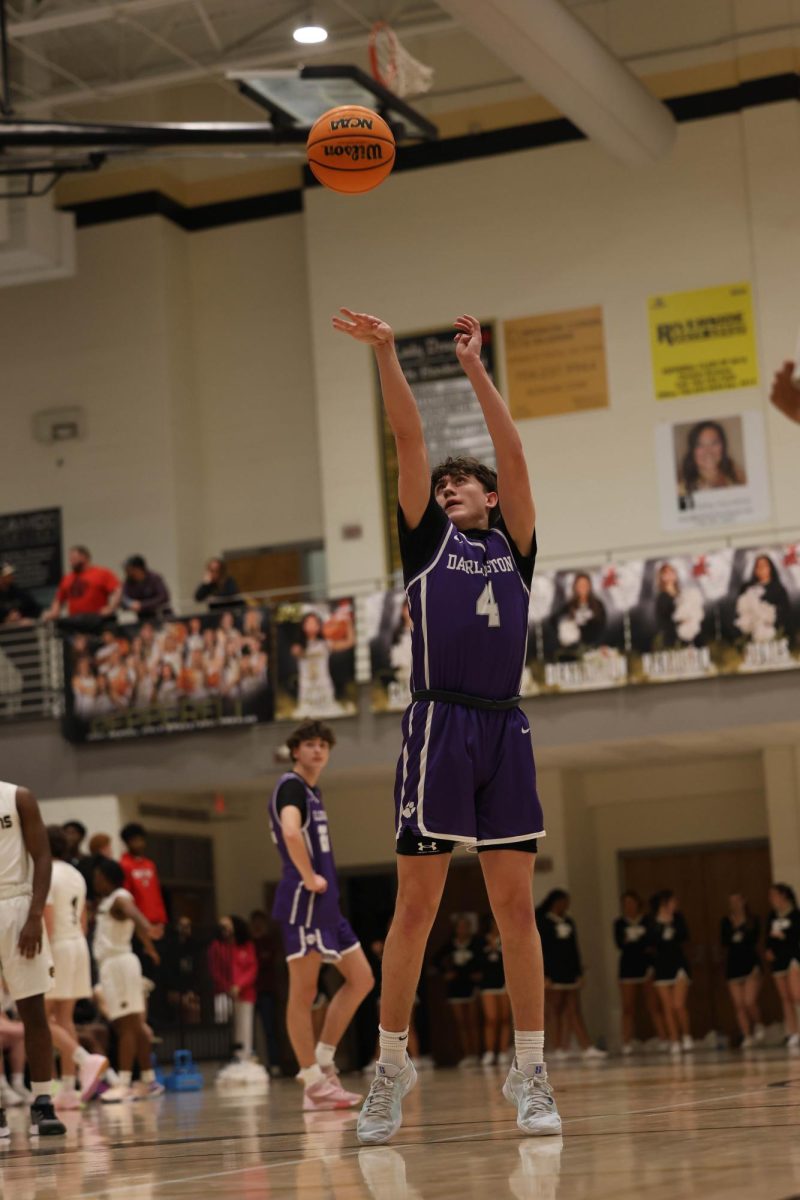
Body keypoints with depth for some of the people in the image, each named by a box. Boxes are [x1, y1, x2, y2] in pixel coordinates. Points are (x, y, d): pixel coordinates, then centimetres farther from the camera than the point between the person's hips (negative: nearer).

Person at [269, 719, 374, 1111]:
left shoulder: (312, 792, 20)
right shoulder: (291, 785, -9)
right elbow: (290, 831, -28)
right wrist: (309, 879, -22)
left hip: (325, 902, 10)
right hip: (303, 901, -10)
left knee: (361, 978, 10)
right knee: (303, 992, -6)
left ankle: (322, 1060, 13)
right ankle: (313, 1082, -4)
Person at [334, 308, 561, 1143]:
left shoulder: (513, 544, 16)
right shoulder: (427, 539, 13)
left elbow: (514, 454, 7)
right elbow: (408, 440, 5)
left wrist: (475, 369, 5)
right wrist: (385, 354, -1)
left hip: (505, 732, 2)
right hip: (438, 727, -2)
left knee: (515, 904, 2)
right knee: (416, 904, -1)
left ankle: (530, 1074, 6)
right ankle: (391, 1071, 6)